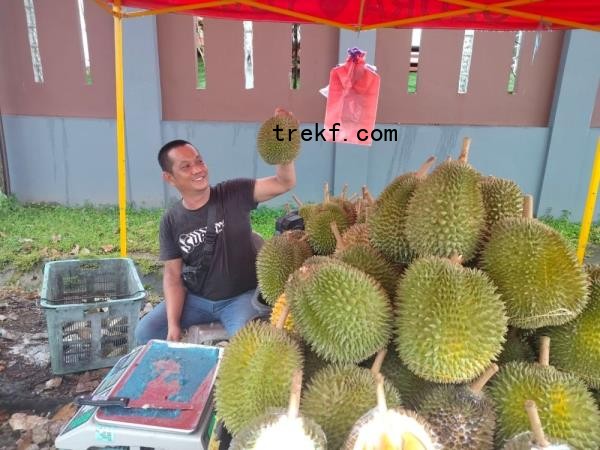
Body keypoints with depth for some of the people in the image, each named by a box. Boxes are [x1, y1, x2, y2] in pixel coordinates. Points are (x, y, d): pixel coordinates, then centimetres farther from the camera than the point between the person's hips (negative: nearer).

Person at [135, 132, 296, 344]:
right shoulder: (171, 221, -4)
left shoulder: (235, 194, -12)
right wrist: (173, 324, -12)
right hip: (194, 298, 4)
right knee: (145, 332, -2)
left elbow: (285, 183, -24)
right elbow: (173, 275, -1)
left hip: (241, 296, -3)